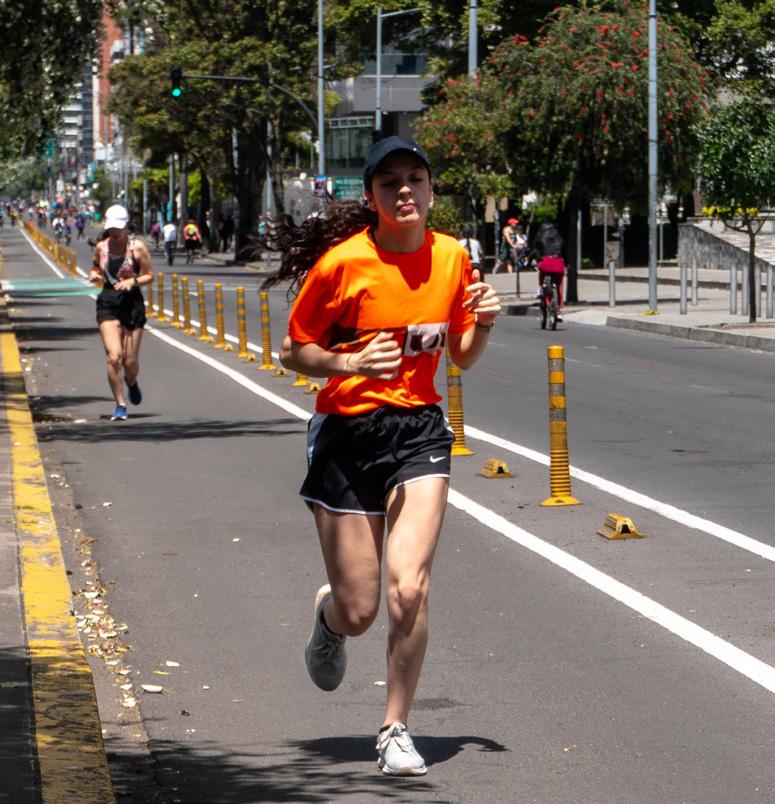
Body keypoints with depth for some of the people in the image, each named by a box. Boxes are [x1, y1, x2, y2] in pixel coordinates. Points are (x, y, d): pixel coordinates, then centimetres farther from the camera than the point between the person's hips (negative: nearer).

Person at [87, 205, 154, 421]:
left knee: (130, 361, 2)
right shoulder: (101, 247, 6)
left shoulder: (137, 247, -3)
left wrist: (133, 281, -18)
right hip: (107, 304, 1)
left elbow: (150, 275, 0)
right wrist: (94, 275, -1)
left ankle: (132, 383, 39)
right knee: (114, 357, -13)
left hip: (132, 303, -1)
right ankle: (120, 405, -2)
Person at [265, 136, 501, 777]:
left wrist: (483, 324, -8)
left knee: (409, 590, -15)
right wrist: (350, 363, -20)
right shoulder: (342, 262, -10)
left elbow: (463, 357, 13)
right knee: (358, 613, 2)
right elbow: (293, 351, -2)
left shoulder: (452, 257, 2)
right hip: (347, 433, -2)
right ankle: (327, 614, 42)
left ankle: (396, 730, 3)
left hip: (419, 433, 2)